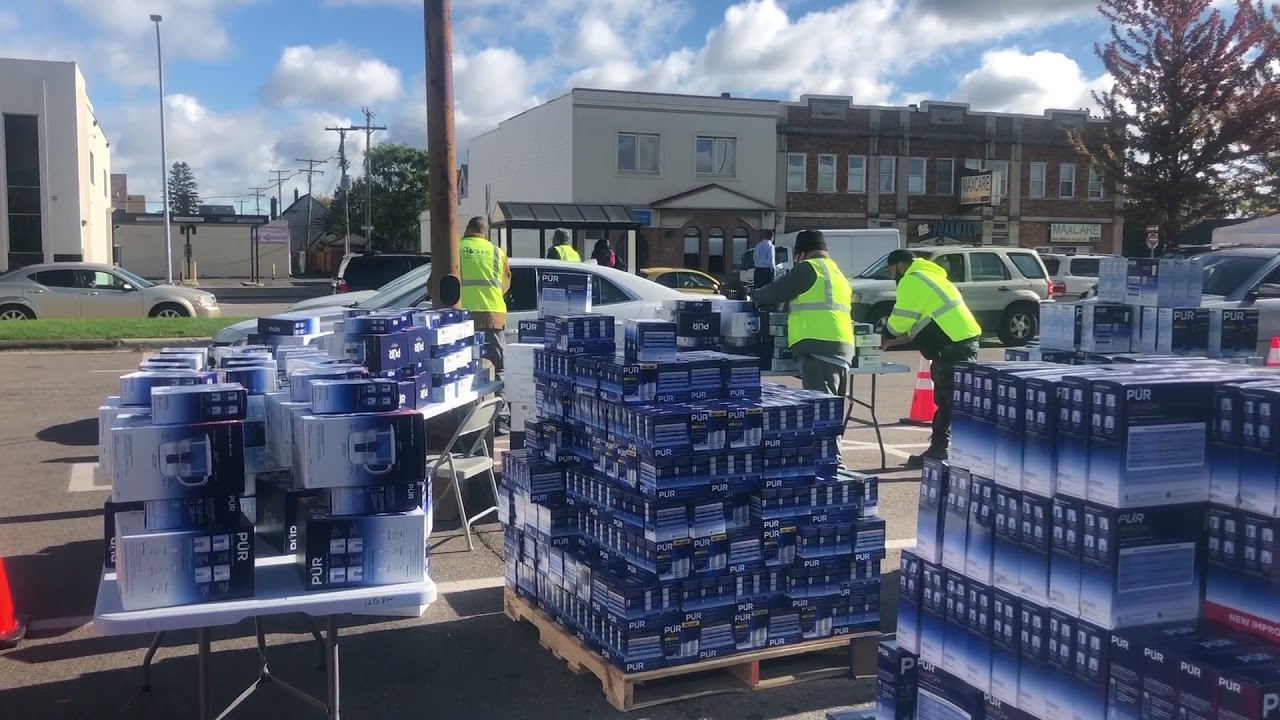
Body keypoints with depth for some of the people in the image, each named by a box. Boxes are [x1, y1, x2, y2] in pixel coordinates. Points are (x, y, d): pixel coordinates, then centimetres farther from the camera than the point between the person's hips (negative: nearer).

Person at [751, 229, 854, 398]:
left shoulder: (809, 268, -1)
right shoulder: (837, 273, 26)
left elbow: (774, 292, 1)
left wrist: (755, 295, 21)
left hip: (819, 348, -9)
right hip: (842, 349, 9)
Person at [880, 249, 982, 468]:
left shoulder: (912, 280, -8)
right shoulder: (925, 277, 24)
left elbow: (899, 321, -8)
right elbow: (919, 323, 27)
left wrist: (885, 336, 12)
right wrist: (894, 341, 21)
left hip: (955, 348, -11)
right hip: (962, 343, 11)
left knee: (957, 404, -11)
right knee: (944, 402, 18)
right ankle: (938, 451, 28)